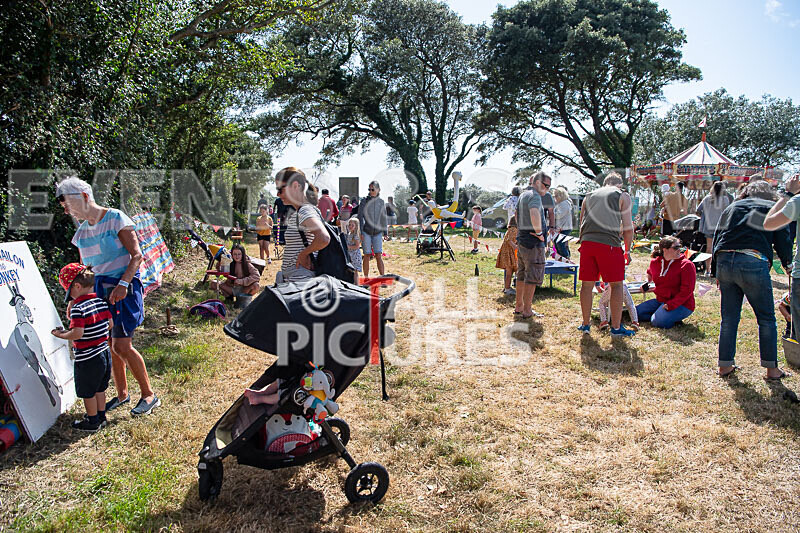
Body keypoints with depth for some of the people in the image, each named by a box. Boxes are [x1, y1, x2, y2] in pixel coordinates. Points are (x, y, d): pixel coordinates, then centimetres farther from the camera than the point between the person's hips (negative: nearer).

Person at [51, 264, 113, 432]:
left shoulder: (77, 308, -21)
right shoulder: (101, 302, 1)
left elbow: (77, 334, -27)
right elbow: (110, 324, 8)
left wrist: (60, 334, -10)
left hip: (87, 359, -7)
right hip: (104, 353, 7)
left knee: (87, 392, 11)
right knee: (99, 388, 22)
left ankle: (92, 422, 24)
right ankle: (101, 416, 35)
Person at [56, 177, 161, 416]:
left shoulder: (115, 218, -8)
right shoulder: (82, 231, 13)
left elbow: (137, 255, -13)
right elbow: (85, 267, 20)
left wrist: (123, 284, -22)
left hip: (124, 287, -7)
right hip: (100, 289, 7)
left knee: (121, 346, -11)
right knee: (110, 345, 9)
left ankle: (149, 395, 2)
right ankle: (122, 394, 24)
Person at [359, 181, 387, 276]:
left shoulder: (381, 202, 5)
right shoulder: (364, 201, -3)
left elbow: (383, 218, 12)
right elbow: (360, 217, -3)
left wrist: (384, 232, 9)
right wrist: (361, 233, -9)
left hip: (377, 233, 2)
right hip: (366, 232, -2)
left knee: (379, 256, -3)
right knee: (367, 256, 1)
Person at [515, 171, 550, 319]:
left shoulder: (523, 195, 17)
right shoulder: (534, 196, -15)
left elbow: (517, 216, 28)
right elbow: (535, 215, -34)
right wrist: (539, 233, -20)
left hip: (522, 239, 10)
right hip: (533, 241, -10)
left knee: (522, 275, 16)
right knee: (532, 276, -3)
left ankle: (519, 307, 23)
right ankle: (527, 311, 1)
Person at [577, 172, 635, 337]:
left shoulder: (589, 196, 24)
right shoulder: (623, 196, 12)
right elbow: (628, 228, 7)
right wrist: (627, 251, 17)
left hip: (587, 241, 4)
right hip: (609, 243, -4)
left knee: (587, 284, 9)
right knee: (616, 285, 6)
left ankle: (585, 324, 17)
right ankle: (616, 327, 8)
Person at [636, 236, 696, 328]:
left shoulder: (686, 265, -13)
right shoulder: (655, 263, 4)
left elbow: (686, 291, -18)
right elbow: (650, 273, 32)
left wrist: (671, 305, -25)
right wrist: (647, 285, 16)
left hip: (681, 303, -6)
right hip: (660, 300, 6)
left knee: (658, 322, -26)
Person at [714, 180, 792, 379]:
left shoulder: (732, 207, 24)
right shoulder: (773, 208, 14)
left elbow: (717, 238, 19)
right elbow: (783, 241, 10)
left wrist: (716, 272, 20)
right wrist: (788, 264, 26)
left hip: (724, 261, 4)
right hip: (753, 263, -4)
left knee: (729, 318, 13)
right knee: (766, 319, 10)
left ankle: (725, 365, 17)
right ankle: (771, 369, 15)